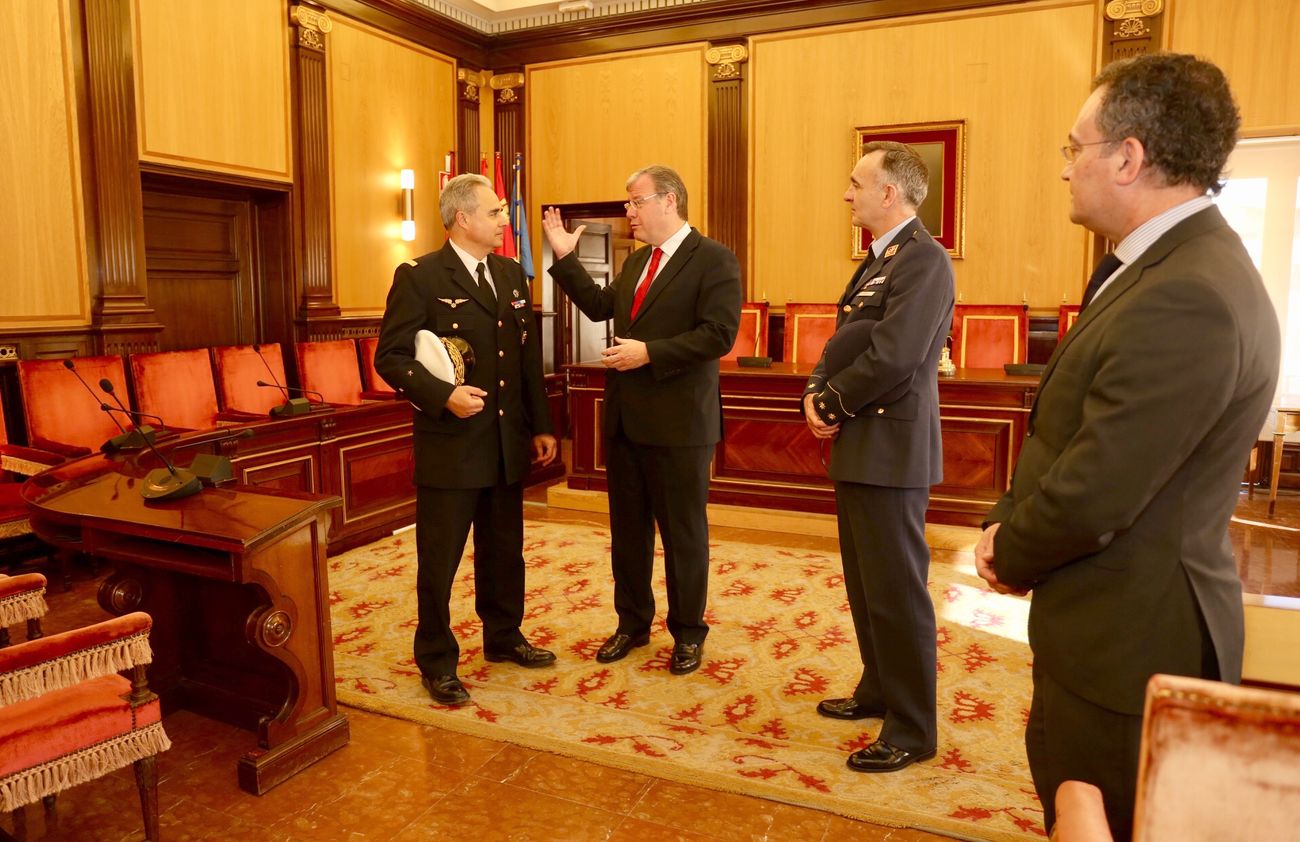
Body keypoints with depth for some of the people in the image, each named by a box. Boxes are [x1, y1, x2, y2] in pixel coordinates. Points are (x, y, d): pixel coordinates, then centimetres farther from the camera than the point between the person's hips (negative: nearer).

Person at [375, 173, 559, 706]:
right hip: (449, 446, -6)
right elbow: (390, 357, -11)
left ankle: (503, 637, 37)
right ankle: (437, 662, 22)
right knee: (439, 559, 6)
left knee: (504, 551, 18)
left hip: (508, 443, 6)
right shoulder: (419, 277, -8)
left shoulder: (512, 275, 11)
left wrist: (541, 424, 11)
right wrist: (443, 396, -25)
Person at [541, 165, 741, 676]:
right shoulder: (637, 261, 15)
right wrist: (564, 257, 12)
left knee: (684, 533, 7)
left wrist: (649, 353, -19)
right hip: (625, 418, 7)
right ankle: (632, 624, 32)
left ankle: (687, 633, 24)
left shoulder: (714, 259, -9)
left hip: (679, 422, -7)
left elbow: (718, 334, -19)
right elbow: (599, 307, 18)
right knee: (627, 529, 15)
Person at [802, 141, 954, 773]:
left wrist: (830, 400, -11)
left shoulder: (923, 259, -15)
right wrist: (819, 392, -1)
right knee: (864, 584, 19)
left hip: (891, 448, -10)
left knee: (895, 591, -1)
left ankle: (912, 731, 13)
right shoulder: (879, 260, 17)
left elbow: (892, 358, -24)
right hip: (858, 446, 10)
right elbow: (843, 342, 17)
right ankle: (878, 690, 36)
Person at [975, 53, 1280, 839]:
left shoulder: (1184, 300, -27)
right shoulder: (1178, 263, 7)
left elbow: (1093, 497, -26)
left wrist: (1010, 557, -7)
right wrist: (1008, 525, -1)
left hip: (1130, 641, -9)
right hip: (1120, 624, 9)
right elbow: (1069, 431, 10)